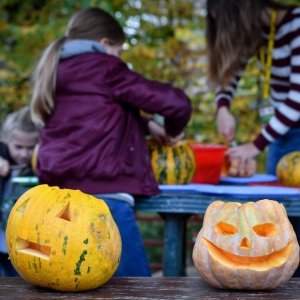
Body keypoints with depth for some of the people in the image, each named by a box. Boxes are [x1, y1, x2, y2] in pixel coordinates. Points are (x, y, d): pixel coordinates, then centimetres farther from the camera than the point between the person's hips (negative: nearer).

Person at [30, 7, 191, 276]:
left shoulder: (54, 72, 19)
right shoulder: (104, 68, -2)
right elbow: (176, 102, -6)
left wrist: (146, 125, 24)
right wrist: (173, 131, 14)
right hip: (101, 195, -8)